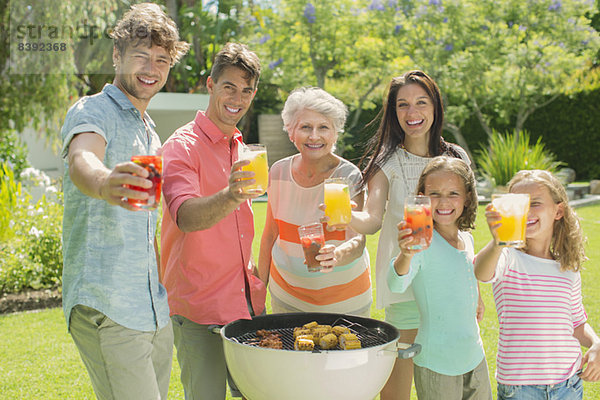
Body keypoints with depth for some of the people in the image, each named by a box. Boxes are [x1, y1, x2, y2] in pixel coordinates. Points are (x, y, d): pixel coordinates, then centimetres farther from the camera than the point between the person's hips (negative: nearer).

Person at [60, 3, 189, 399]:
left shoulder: (150, 133, 19)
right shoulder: (92, 111, -6)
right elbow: (80, 162, -31)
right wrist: (104, 183, -52)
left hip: (156, 309, 8)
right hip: (107, 307, -8)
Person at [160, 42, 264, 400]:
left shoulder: (240, 148, 14)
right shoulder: (183, 146, -11)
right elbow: (186, 216, -29)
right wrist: (230, 197, -47)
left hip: (248, 302, 7)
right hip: (200, 308, -7)